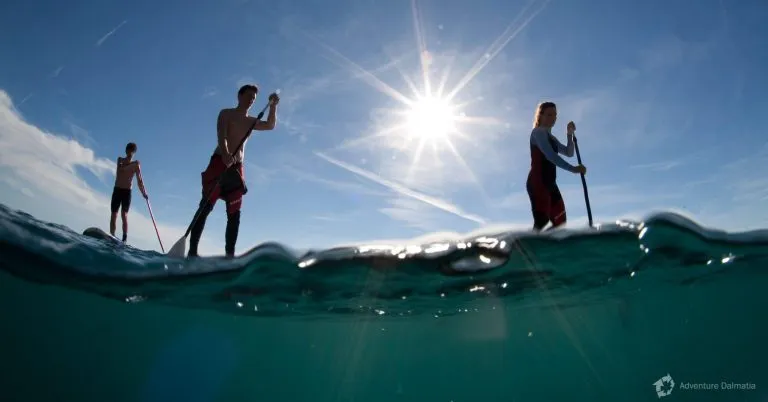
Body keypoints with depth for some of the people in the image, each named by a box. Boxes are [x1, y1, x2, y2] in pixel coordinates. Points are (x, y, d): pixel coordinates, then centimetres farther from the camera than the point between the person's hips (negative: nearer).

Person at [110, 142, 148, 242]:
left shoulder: (136, 164, 5)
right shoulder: (120, 160, 8)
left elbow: (139, 180, 1)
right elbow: (121, 169, -13)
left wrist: (143, 192, -9)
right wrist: (132, 164, -20)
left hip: (127, 192, -2)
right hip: (117, 190, 2)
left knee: (124, 215, -15)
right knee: (114, 215, 2)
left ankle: (125, 238, -21)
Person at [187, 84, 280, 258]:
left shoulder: (251, 121, 23)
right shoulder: (226, 114, 6)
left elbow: (270, 126, 8)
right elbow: (221, 136, -12)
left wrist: (273, 106, -4)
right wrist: (225, 154, -32)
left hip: (237, 167, 6)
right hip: (219, 162, -6)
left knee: (234, 214, -2)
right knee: (206, 206, -13)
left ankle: (230, 254, -3)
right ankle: (192, 251, -15)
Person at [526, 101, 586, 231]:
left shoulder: (551, 137, 24)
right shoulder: (538, 132, -3)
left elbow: (569, 153, 28)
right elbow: (550, 156, -17)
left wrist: (570, 135, 14)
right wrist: (573, 169, -20)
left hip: (550, 183, 9)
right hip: (537, 182, -9)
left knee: (560, 223, 8)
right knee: (542, 221, -22)